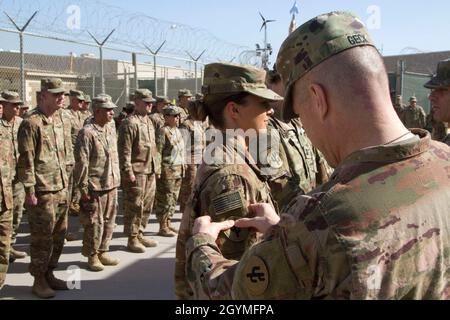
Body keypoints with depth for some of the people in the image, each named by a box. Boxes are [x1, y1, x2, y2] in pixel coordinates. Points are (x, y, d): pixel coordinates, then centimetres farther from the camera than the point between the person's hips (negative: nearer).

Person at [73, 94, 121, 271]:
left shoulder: (111, 130, 11)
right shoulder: (87, 133, -12)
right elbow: (81, 163, -14)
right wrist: (83, 188, -14)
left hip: (112, 185, 7)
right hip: (95, 186, -7)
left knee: (109, 221, 14)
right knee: (95, 223, 1)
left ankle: (103, 252, 27)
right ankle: (92, 256, 16)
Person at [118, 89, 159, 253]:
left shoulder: (149, 121, 17)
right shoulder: (130, 123, -12)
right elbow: (124, 151, -16)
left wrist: (157, 167, 19)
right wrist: (128, 171, -19)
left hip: (150, 172, 9)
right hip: (137, 172, -9)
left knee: (147, 206, 15)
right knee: (134, 207, -2)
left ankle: (140, 234, 28)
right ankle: (132, 239, 9)